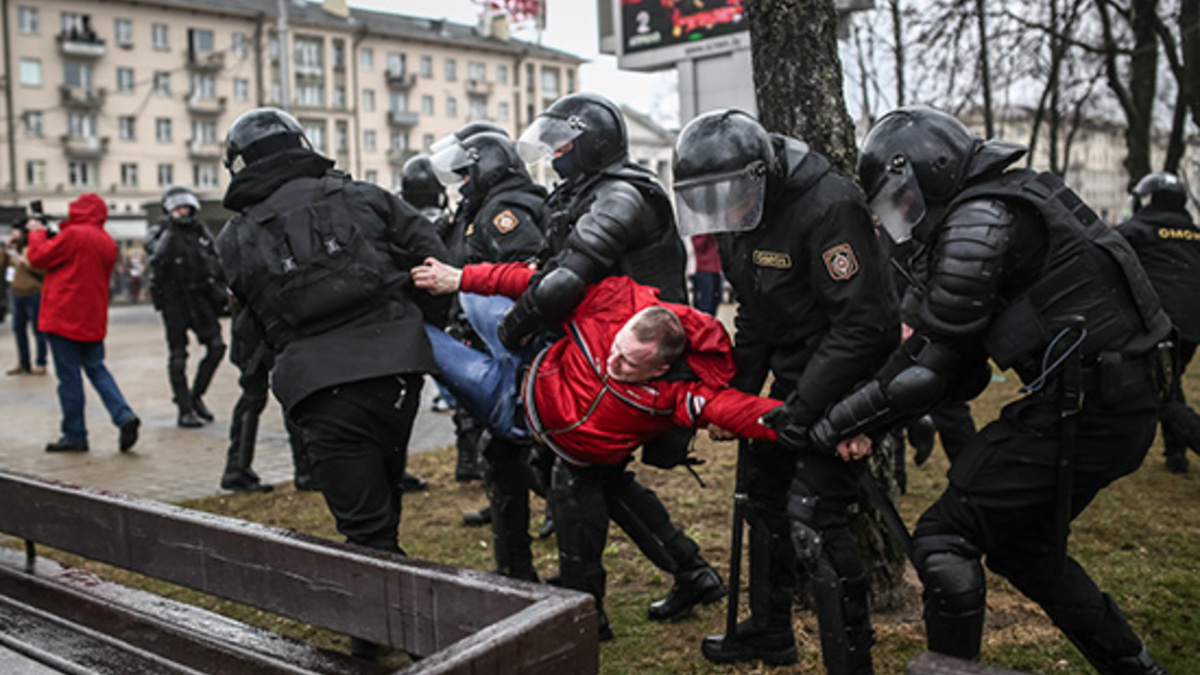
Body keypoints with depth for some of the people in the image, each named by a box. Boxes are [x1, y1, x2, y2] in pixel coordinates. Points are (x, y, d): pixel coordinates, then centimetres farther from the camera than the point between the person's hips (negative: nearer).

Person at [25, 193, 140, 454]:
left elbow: (38, 257, -7)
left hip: (64, 316, -7)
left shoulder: (73, 235, -13)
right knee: (96, 369, 13)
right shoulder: (108, 242, 10)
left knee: (69, 376, 1)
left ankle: (75, 435, 7)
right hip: (93, 319, 7)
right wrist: (56, 233, 16)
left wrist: (37, 232, 10)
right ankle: (124, 416, -6)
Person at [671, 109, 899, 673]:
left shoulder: (827, 207, -27)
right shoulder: (741, 214, 2)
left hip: (846, 372, -9)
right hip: (795, 370, 9)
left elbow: (864, 322, -30)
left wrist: (802, 407, -29)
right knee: (764, 487, 16)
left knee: (812, 513, -14)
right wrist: (736, 393, 3)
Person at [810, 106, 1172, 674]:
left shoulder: (979, 223, -15)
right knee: (1019, 541, 23)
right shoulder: (1010, 202, 16)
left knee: (945, 538, -3)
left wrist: (832, 425, -9)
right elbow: (965, 373, 13)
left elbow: (928, 367, -16)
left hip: (1081, 411, -10)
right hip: (1121, 406, 10)